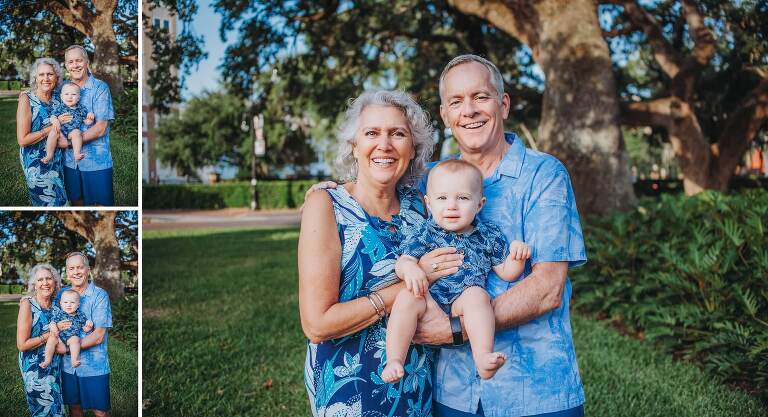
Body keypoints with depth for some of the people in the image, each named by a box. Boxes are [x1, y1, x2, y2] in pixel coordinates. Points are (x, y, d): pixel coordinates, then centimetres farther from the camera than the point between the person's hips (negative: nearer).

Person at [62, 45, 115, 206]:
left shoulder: (100, 88, -9)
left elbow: (100, 128, -15)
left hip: (97, 161, -5)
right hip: (70, 160, 5)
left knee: (102, 203, 2)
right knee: (77, 201, 15)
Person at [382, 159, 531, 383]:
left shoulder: (488, 235, 11)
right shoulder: (424, 234, 7)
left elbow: (506, 273, 16)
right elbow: (403, 261, -3)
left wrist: (517, 256, -5)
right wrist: (409, 268, -27)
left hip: (463, 305, 0)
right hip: (428, 299, 0)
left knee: (477, 294, -31)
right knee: (406, 297, -29)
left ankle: (483, 359, -37)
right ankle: (393, 361, -25)